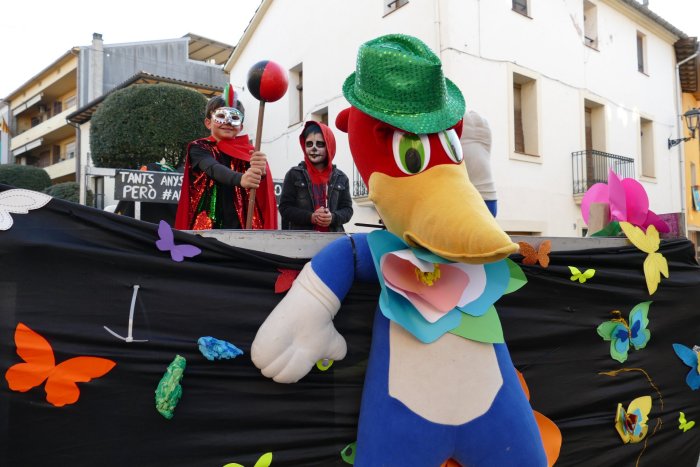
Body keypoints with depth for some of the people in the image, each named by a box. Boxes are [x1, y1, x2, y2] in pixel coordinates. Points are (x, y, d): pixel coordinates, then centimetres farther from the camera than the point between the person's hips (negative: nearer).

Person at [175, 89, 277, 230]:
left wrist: (261, 171, -36)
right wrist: (240, 179, -39)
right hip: (206, 226, -2)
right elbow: (214, 169, -17)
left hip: (242, 226, 2)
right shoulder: (199, 148, 6)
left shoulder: (247, 151, 11)